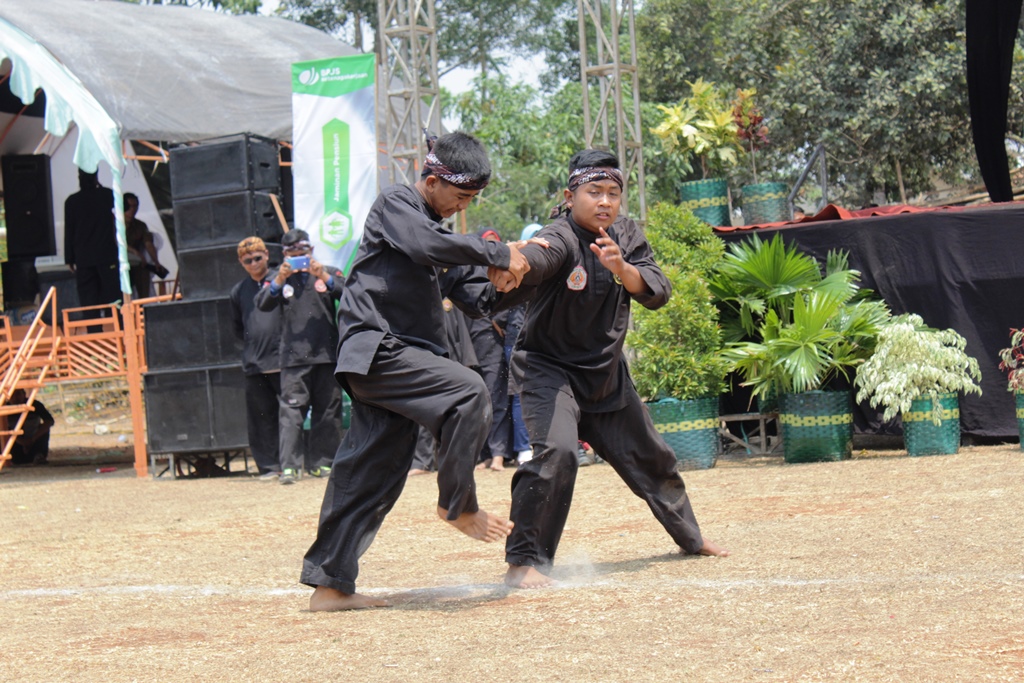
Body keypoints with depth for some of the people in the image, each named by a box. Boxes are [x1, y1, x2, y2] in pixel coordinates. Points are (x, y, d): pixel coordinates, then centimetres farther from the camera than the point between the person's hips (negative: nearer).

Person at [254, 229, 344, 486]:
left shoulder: (329, 273, 12)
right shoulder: (278, 278, 11)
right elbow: (262, 304, -3)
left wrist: (324, 277, -16)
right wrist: (279, 280, -18)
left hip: (327, 354, 2)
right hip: (294, 356, -2)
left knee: (328, 411, 4)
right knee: (291, 409, -10)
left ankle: (323, 462, 12)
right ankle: (289, 466, -14)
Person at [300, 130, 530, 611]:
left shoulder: (441, 227, 22)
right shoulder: (394, 204, -2)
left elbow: (475, 297, 20)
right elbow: (430, 246, -23)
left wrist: (510, 280, 1)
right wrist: (499, 254, -18)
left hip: (401, 356, 9)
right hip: (377, 349, -9)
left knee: (371, 471, 5)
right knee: (469, 392, -23)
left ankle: (330, 583, 7)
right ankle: (458, 505, -10)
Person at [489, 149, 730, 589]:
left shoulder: (627, 236, -3)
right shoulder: (562, 238, -24)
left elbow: (658, 293, -14)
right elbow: (537, 256, -48)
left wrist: (621, 268, -34)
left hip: (607, 374, 7)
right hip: (548, 369, -7)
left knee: (649, 455, 20)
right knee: (557, 451, -30)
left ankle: (689, 537, 44)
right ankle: (524, 562, -21)